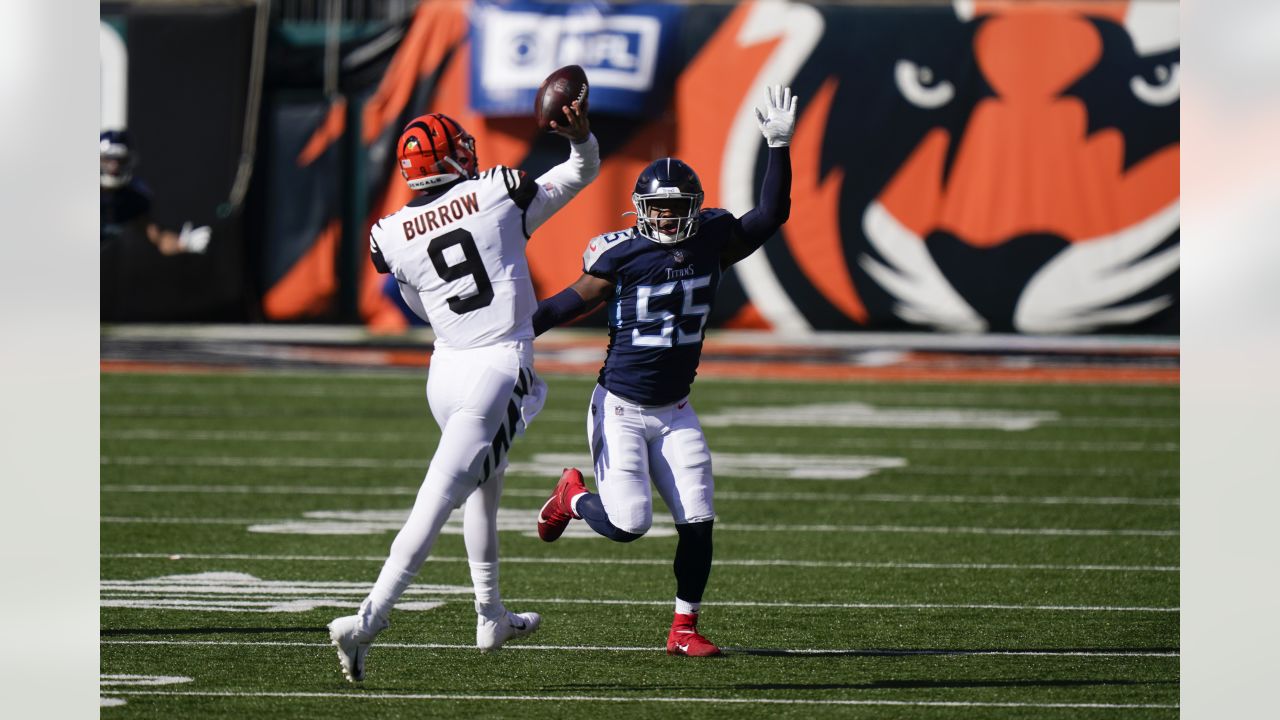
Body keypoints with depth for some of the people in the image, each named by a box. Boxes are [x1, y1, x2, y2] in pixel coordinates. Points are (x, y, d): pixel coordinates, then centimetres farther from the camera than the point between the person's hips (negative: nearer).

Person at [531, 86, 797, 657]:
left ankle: (684, 628, 10)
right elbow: (571, 303, -3)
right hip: (620, 409, -4)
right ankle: (573, 496, 23)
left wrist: (778, 147, -8)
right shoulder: (623, 255, -13)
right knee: (628, 523, -12)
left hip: (673, 411, 4)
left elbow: (771, 215, 1)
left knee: (697, 521, -5)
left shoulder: (712, 242, -1)